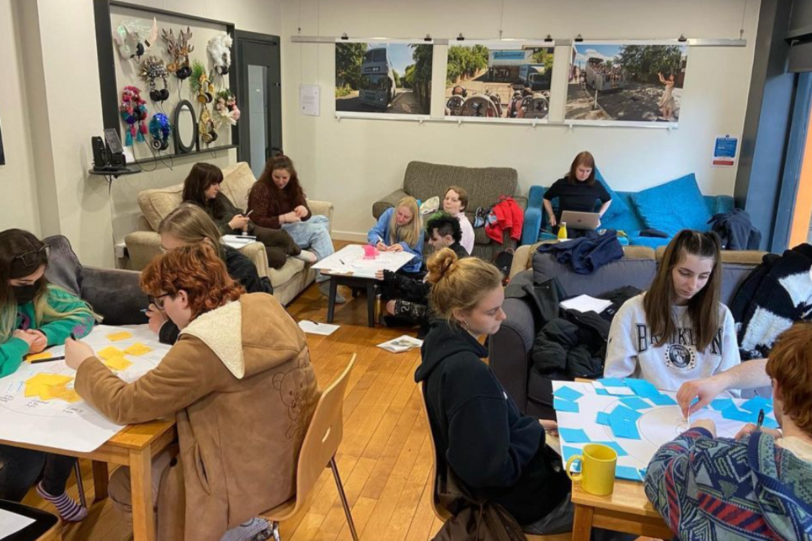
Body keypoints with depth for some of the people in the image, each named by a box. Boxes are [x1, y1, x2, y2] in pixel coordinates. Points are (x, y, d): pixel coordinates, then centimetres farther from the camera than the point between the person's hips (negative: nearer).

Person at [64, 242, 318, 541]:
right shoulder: (265, 304, -4)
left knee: (125, 485, 10)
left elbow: (125, 406, -17)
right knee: (158, 450, 23)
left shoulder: (203, 346, -27)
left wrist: (86, 364, -1)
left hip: (251, 477, -8)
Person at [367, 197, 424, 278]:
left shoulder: (417, 228, -13)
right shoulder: (390, 213, -10)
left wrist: (404, 248, -30)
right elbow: (373, 233, -13)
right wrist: (377, 242, -36)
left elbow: (417, 257, -11)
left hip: (407, 269, -2)